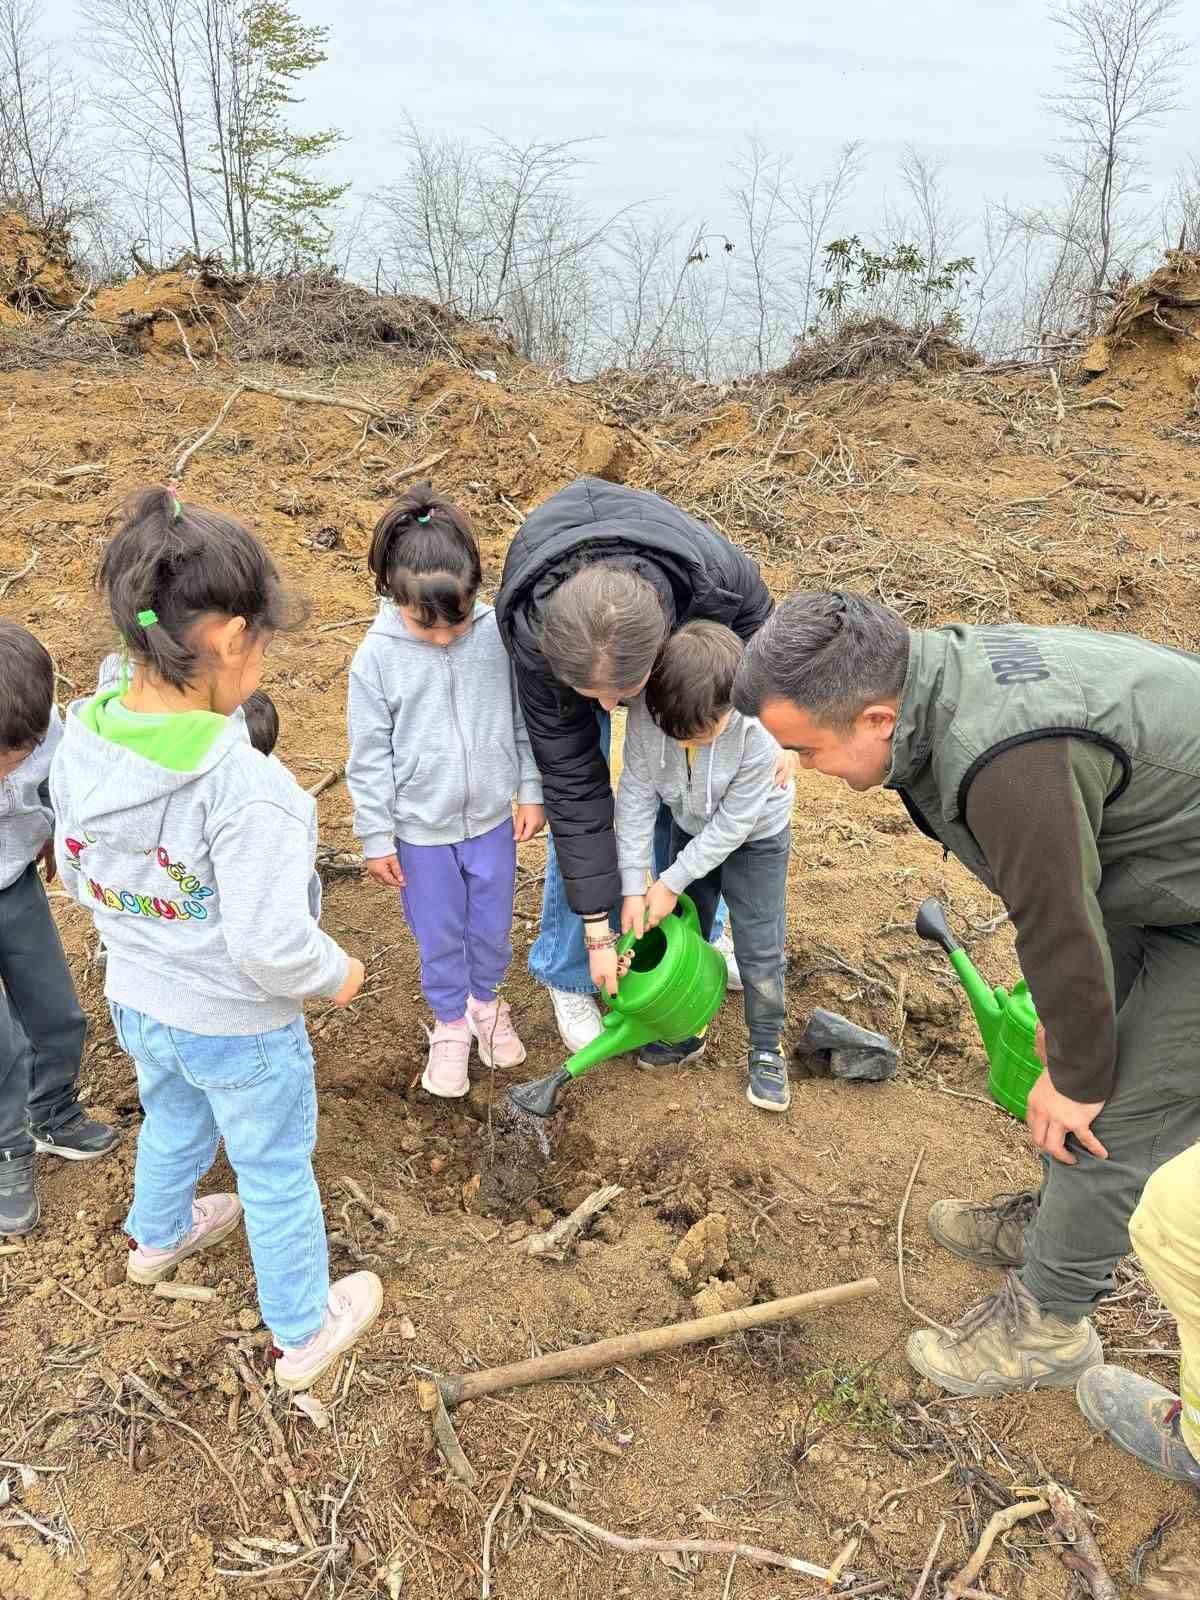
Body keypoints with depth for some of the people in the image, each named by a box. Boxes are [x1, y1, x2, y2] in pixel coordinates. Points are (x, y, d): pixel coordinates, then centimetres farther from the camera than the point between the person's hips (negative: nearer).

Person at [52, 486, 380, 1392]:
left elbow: (79, 875, 1)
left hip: (137, 1002, 6)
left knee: (173, 1124, 35)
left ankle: (159, 1236, 65)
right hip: (238, 1028, -6)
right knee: (278, 1177, 18)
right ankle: (305, 1335, 42)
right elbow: (271, 946, -32)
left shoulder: (81, 745, -14)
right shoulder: (243, 784, -37)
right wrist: (336, 976, -11)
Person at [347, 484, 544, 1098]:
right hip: (420, 828, -1)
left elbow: (524, 718, 0)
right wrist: (376, 838, -5)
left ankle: (486, 1000, 48)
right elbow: (369, 756, -9)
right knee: (439, 937, 16)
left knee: (493, 925, 21)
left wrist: (531, 789, 3)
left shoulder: (498, 632, -14)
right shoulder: (377, 656, -17)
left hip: (492, 817, 2)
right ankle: (451, 1022, 40)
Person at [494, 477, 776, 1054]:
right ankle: (566, 975, 14)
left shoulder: (719, 574, -44)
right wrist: (598, 929, -27)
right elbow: (573, 784, -32)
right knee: (579, 811, -7)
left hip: (684, 648, 2)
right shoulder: (535, 644, -43)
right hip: (570, 639, -2)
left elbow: (759, 627, -17)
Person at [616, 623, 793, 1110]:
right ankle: (684, 1032, 35)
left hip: (755, 837, -4)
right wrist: (633, 886, -21)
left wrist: (673, 881, -22)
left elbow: (734, 823, -28)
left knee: (759, 947, 2)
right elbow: (636, 794, -21)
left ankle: (765, 1050, 23)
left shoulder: (759, 729, -39)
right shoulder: (647, 710, -31)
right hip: (691, 829, 4)